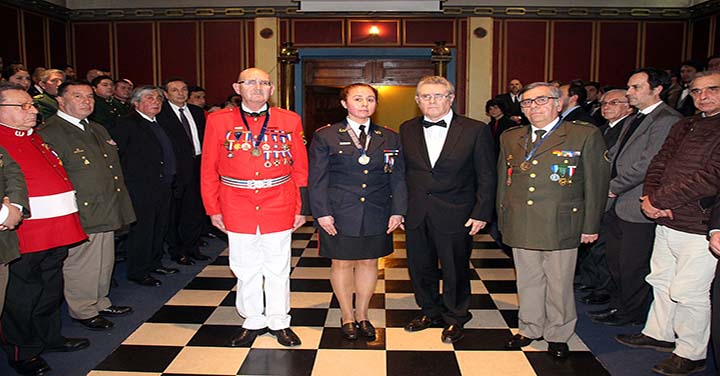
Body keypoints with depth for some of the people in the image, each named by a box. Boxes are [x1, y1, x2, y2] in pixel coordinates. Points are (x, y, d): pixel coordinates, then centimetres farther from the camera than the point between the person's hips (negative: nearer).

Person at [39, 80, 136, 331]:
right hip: (81, 219, -8)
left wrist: (120, 209, 18)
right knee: (82, 265, 4)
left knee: (104, 263, 18)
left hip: (107, 215, 8)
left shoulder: (98, 130, 15)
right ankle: (84, 311, 22)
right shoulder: (49, 134, -13)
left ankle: (100, 302, 35)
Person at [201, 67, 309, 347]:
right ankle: (253, 322, 30)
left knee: (278, 269, 11)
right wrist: (213, 209, 0)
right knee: (246, 269, 12)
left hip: (279, 208, 0)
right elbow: (209, 170, 3)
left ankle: (279, 322, 28)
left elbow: (301, 168, 3)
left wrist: (301, 208, 1)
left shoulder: (290, 121, 1)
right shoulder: (219, 121, 0)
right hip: (238, 209, 0)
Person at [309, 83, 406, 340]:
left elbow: (398, 178, 7)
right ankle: (347, 317, 25)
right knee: (342, 263, 7)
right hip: (339, 215, -2)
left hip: (377, 215, 3)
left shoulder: (389, 138, 7)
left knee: (369, 262, 11)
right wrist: (322, 212, -9)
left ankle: (362, 315, 29)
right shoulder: (325, 136, -1)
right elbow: (317, 179, -3)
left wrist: (397, 211, -1)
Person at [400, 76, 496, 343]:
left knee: (455, 270, 9)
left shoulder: (476, 130, -4)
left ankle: (455, 319, 32)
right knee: (421, 268, 14)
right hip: (416, 215, 3)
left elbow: (486, 177, -3)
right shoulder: (407, 130, 6)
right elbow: (402, 172, 7)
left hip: (455, 215, -3)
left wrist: (481, 213, -8)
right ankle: (430, 312, 37)